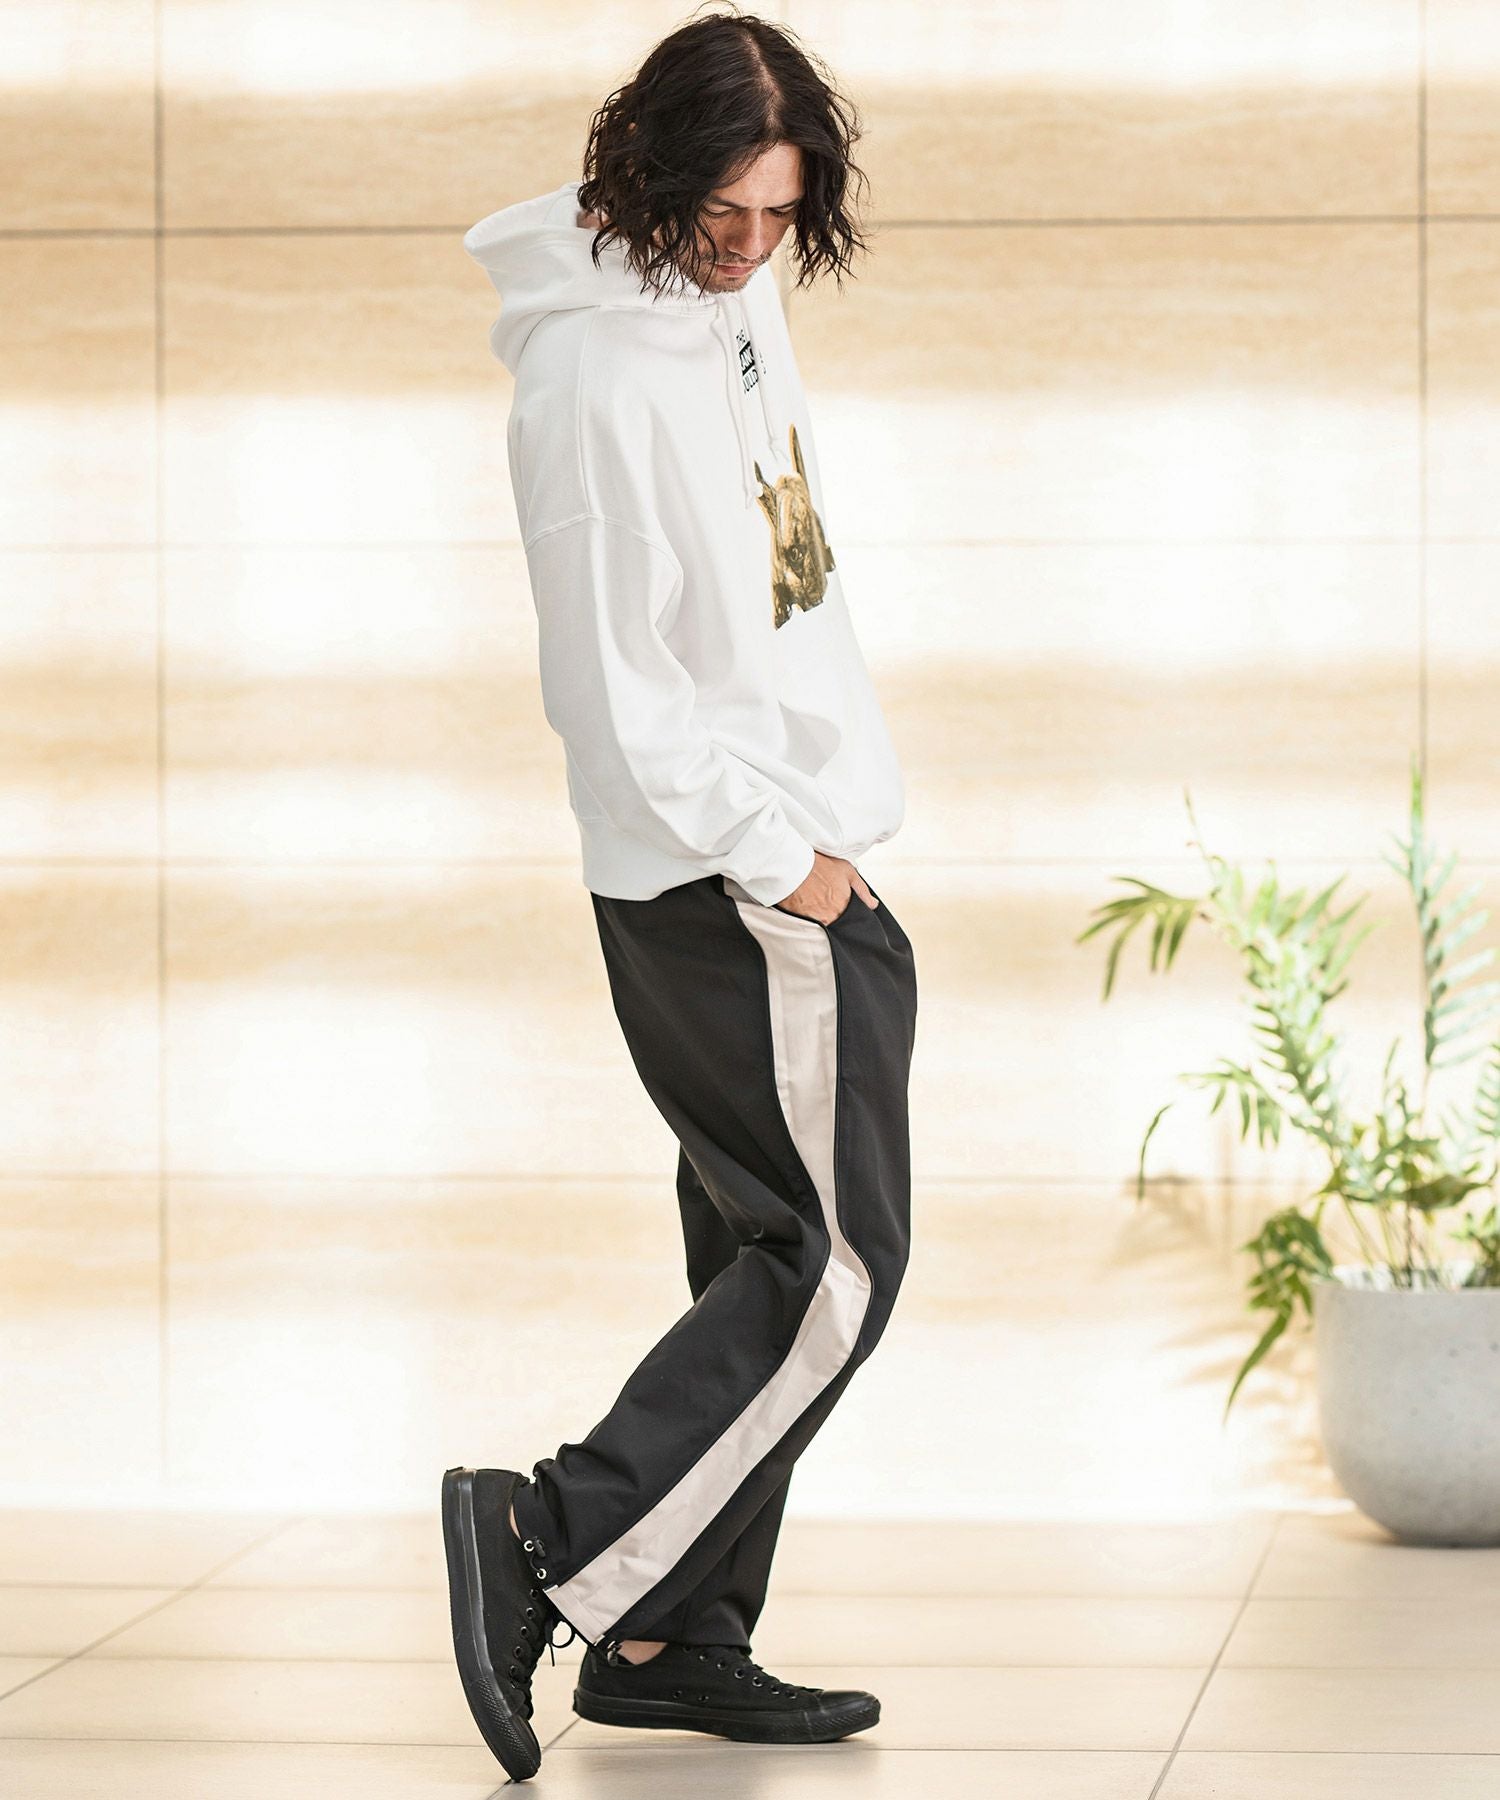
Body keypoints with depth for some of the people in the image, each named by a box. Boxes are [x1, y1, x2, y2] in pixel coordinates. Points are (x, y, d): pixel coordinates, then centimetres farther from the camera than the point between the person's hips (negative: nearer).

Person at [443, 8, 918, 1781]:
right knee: (832, 1264, -9)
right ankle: (548, 1544, -8)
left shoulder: (728, 297, 9)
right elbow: (614, 691, -20)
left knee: (764, 1257, 11)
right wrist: (774, 856, -14)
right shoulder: (599, 375, -20)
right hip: (726, 884, -9)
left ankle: (670, 1637, 16)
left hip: (795, 846, 9)